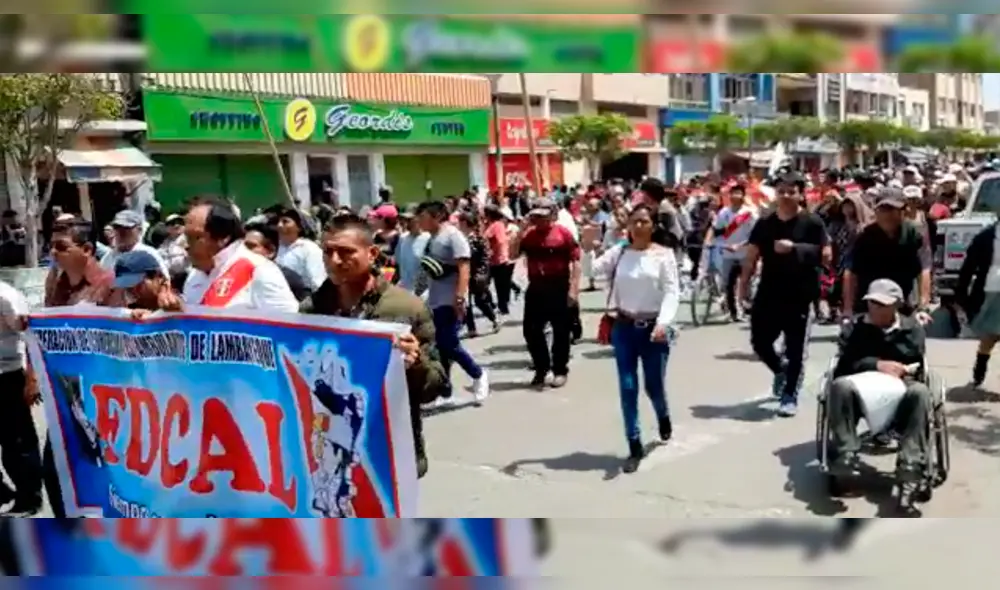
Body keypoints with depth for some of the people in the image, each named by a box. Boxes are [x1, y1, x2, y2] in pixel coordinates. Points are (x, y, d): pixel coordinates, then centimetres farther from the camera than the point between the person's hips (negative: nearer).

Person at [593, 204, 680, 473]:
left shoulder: (663, 255, -6)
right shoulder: (618, 252, 3)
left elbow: (672, 292, -12)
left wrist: (663, 323, -25)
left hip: (653, 327, -2)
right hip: (624, 327, 2)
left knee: (654, 386, 10)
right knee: (627, 389, 2)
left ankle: (663, 418, 46)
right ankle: (635, 447, 13)